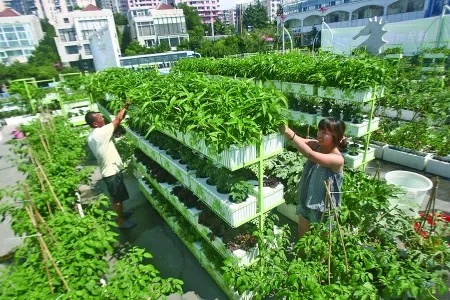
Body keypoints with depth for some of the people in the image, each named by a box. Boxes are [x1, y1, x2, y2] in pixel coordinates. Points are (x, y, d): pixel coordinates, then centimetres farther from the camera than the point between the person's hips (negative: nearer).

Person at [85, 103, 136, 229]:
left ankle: (120, 213, 44)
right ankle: (121, 221, 23)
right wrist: (125, 107, -2)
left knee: (118, 197, 25)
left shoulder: (92, 136, 4)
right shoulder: (100, 133, -24)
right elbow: (118, 119, -18)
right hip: (112, 172, -9)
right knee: (117, 198, 7)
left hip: (109, 170, 9)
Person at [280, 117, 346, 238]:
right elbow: (298, 140, -24)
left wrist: (289, 133, -47)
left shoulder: (337, 159, -26)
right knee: (302, 237, 25)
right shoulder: (316, 145, -8)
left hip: (323, 209, -5)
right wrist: (284, 129, -44)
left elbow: (310, 154, -40)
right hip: (305, 201, 5)